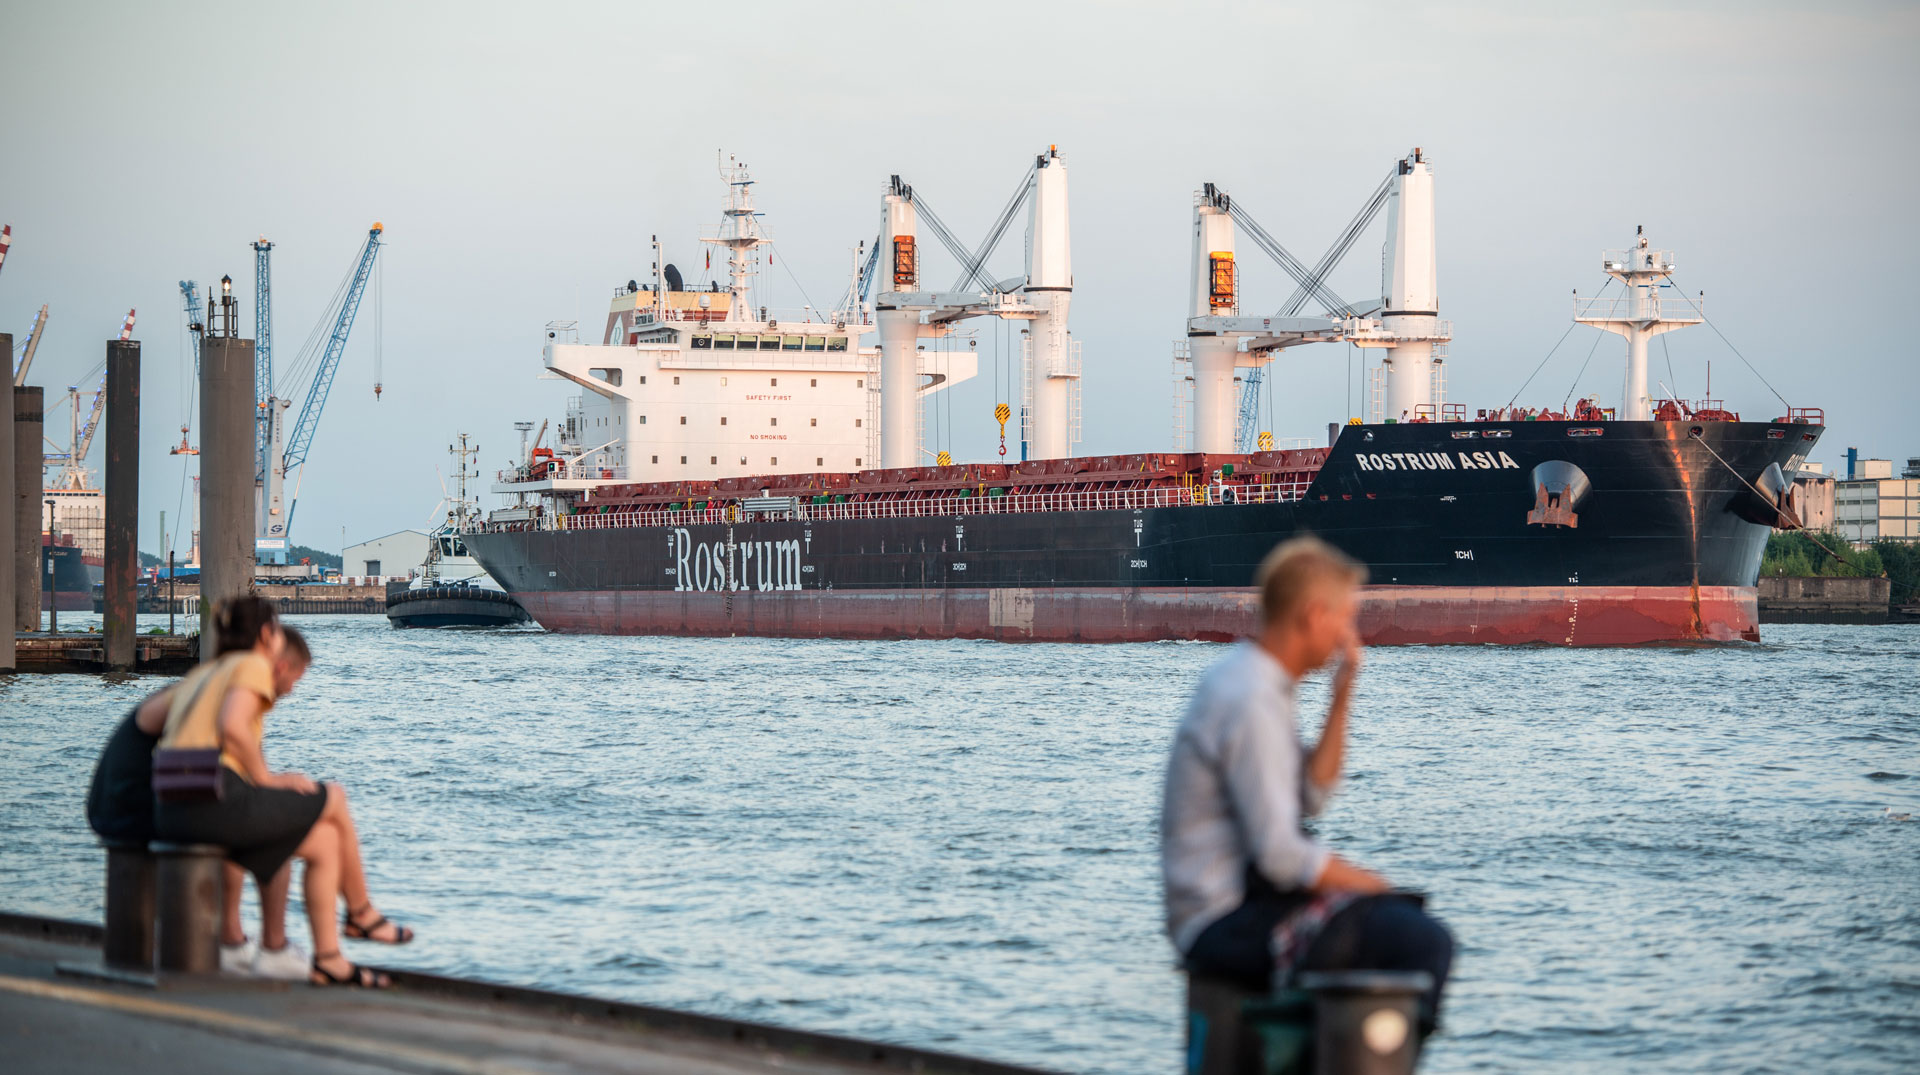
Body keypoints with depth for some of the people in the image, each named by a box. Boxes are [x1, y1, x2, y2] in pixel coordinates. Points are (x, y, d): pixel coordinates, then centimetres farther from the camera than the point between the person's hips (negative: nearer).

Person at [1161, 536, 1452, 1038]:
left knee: (1416, 921, 19)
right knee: (1422, 943, -21)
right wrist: (1370, 883, -9)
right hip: (1228, 924, -11)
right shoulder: (1252, 703, -20)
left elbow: (1311, 796, 16)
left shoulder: (1242, 677, 12)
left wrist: (1342, 696, 6)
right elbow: (1280, 853, -24)